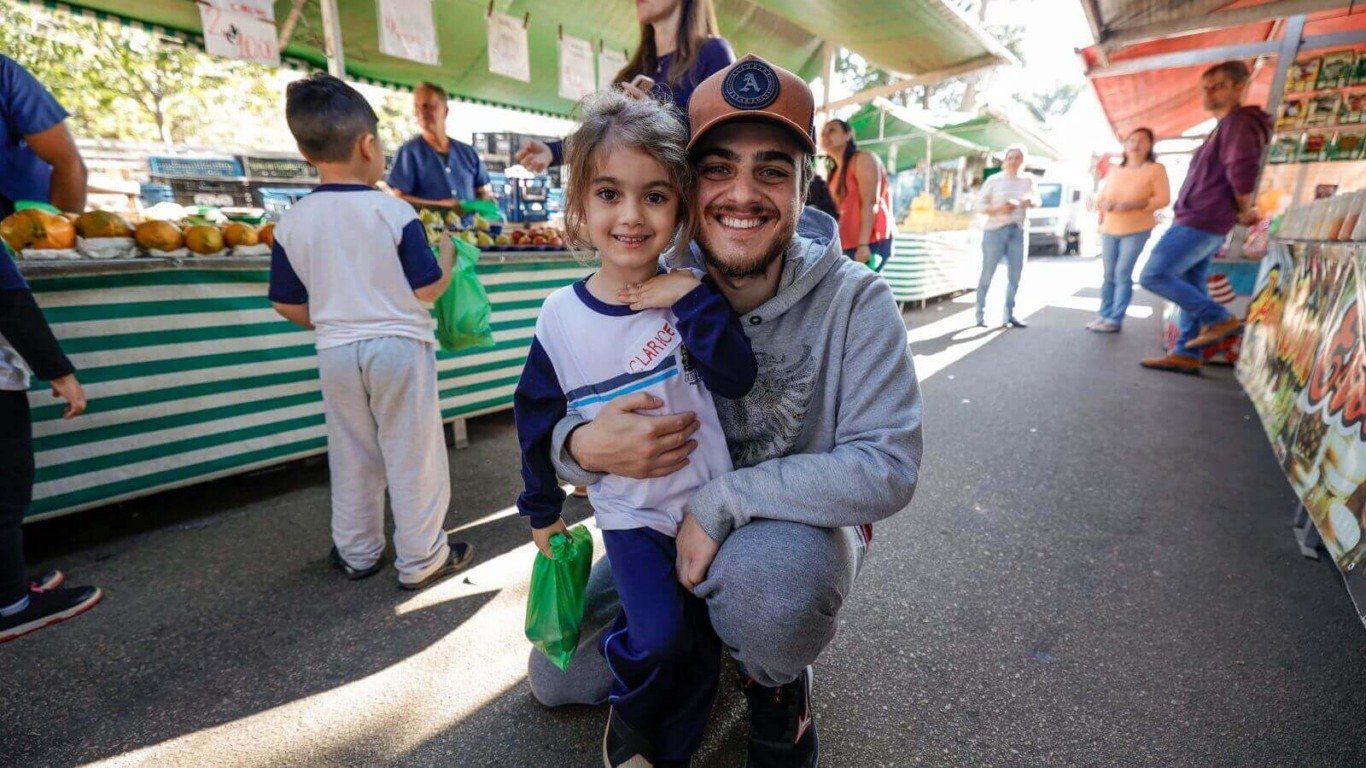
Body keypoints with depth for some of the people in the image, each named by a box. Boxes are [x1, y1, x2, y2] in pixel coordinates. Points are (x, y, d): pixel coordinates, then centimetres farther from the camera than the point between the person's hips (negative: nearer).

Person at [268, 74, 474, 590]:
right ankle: (421, 559, 19)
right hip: (399, 346, -4)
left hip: (336, 352, 4)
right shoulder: (395, 212, -12)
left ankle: (356, 554, 33)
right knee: (412, 455, 7)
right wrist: (448, 255, 8)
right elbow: (427, 289, -11)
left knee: (352, 457, 18)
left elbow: (287, 305, 5)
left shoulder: (292, 223, 0)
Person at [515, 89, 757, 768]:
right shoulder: (561, 317, -9)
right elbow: (537, 420, 3)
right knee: (657, 634, -15)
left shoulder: (689, 295, -8)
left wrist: (694, 299, -28)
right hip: (630, 512, -1)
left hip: (707, 499, 2)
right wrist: (542, 509, 12)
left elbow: (738, 379, -18)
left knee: (701, 637, 12)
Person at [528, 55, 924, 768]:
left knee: (764, 570, -39)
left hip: (802, 528, -2)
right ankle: (701, 640, 31)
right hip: (668, 529, 4)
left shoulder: (855, 300, -20)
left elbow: (888, 466, -27)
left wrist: (724, 499, -31)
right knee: (557, 679, 6)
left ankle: (777, 683, -1)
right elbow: (560, 420, -9)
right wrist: (584, 446, -34)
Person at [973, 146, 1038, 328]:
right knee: (988, 273, -4)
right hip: (995, 230, -4)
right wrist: (998, 209, -19)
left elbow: (1036, 200, 14)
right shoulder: (994, 180, 0)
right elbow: (979, 205, -3)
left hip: (1019, 231, 4)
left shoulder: (1027, 180, 12)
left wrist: (1029, 200, -9)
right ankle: (981, 315, 3)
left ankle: (1009, 315, 12)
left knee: (1015, 275, 4)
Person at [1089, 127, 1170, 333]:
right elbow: (1100, 196, 11)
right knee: (1109, 274, 6)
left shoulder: (1156, 169, -4)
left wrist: (1134, 204, -23)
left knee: (1123, 273, -10)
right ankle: (1104, 315, 12)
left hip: (1136, 230, -4)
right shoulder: (1114, 171, 9)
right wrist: (1104, 203, -13)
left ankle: (1115, 319, -8)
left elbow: (1163, 199, -9)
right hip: (1109, 229, 4)